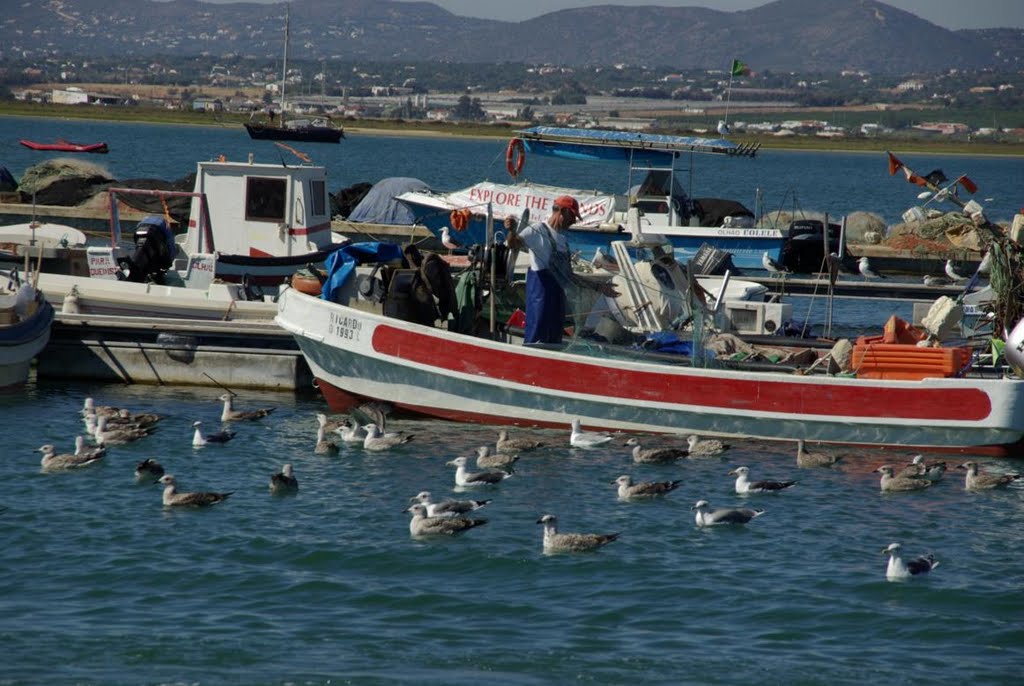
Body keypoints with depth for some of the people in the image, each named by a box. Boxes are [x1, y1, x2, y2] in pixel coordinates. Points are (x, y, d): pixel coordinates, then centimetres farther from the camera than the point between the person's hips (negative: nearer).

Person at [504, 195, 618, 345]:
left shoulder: (562, 238, 21)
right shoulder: (538, 230, -5)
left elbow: (568, 276, 24)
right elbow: (515, 244, -25)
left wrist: (597, 286, 24)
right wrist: (511, 231, -47)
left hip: (558, 294, 9)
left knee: (554, 342, 12)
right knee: (536, 340, -14)